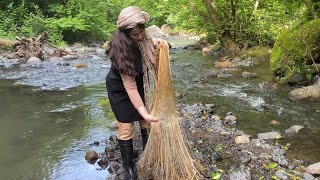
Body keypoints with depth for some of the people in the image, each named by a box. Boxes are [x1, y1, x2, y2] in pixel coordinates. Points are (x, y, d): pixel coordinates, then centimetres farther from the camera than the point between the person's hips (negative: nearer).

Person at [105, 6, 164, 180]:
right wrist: (143, 112, -36)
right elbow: (129, 86, -34)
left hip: (140, 82, 6)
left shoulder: (144, 38, -17)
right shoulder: (122, 50, -34)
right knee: (126, 128, -2)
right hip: (120, 87, -6)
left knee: (147, 122, 9)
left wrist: (156, 43, -13)